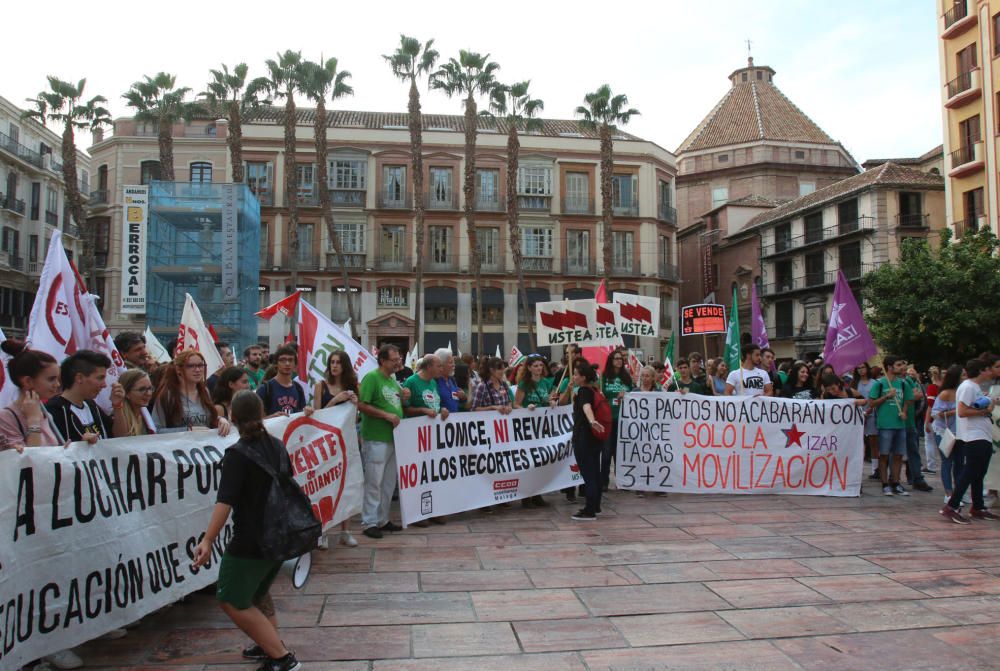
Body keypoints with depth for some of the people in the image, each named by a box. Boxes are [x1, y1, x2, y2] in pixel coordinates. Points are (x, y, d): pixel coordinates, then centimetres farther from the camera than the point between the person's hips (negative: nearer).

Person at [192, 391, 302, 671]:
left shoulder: (237, 454, -15)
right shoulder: (277, 446, 7)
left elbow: (225, 501, -26)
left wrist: (207, 540, -29)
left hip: (251, 540, -8)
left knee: (233, 601, 1)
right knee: (258, 592, 27)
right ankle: (271, 645, 29)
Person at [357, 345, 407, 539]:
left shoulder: (393, 380, 16)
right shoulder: (371, 377, -10)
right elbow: (361, 405, -18)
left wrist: (404, 397, 5)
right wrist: (386, 415, -19)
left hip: (393, 438, 8)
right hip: (375, 438, -8)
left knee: (389, 482, 14)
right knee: (373, 482, -3)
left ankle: (382, 519, 25)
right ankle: (369, 522, 6)